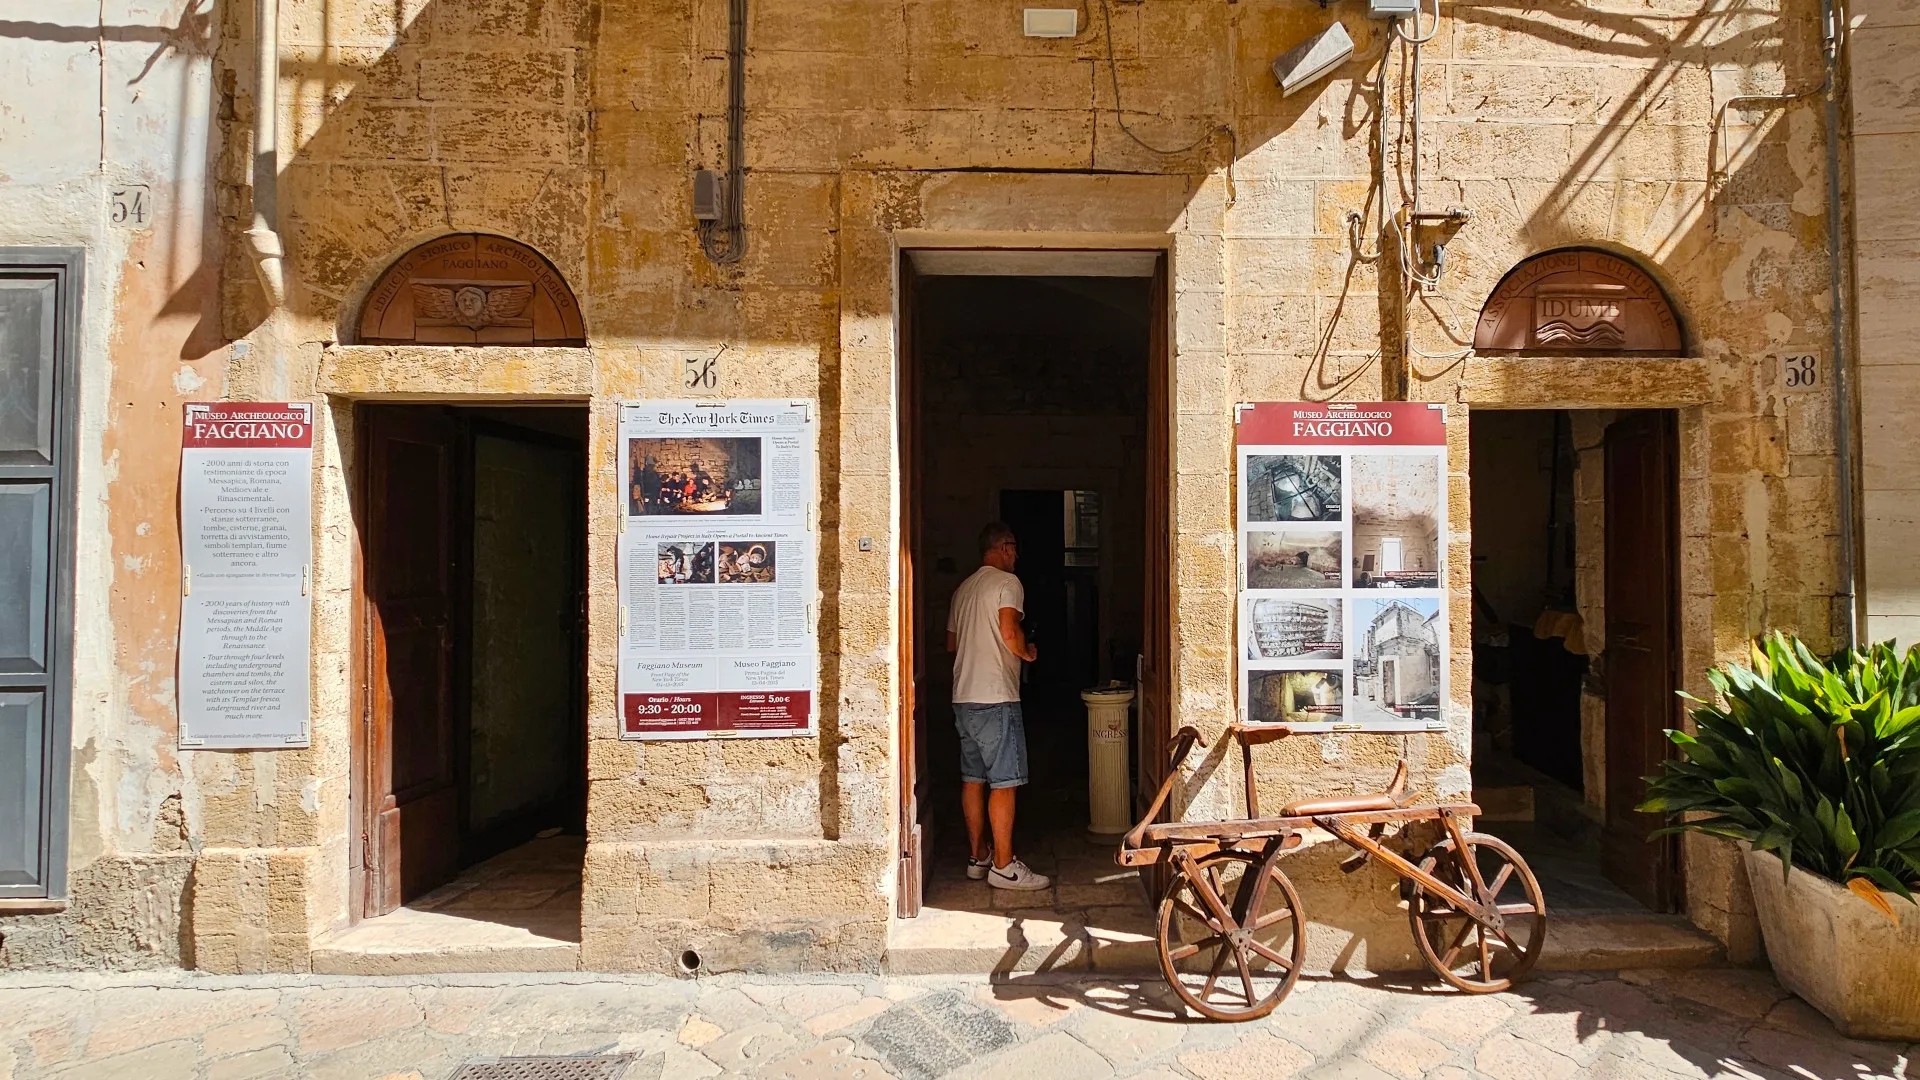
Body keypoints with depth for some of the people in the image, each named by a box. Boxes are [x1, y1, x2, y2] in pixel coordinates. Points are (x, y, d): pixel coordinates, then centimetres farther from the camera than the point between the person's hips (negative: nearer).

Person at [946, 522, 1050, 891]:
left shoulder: (963, 589, 17)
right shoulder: (1007, 582, -7)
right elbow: (1009, 631, -20)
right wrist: (1027, 652, -2)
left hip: (963, 697, 8)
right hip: (995, 697, -8)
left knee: (973, 778, 13)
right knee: (1003, 782, -4)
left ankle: (977, 856, 20)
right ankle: (1003, 866, -2)